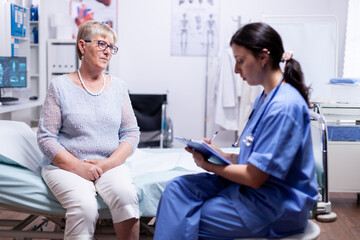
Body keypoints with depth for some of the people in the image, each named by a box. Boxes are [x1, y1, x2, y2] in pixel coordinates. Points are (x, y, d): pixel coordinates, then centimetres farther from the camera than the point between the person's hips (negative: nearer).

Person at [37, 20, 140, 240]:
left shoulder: (118, 86, 10)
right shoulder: (61, 86, 1)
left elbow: (131, 132, 7)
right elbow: (46, 137, -3)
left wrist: (110, 162, -9)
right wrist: (79, 167, -13)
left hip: (110, 164, 3)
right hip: (66, 165, -2)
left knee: (126, 195, -30)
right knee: (85, 206, -32)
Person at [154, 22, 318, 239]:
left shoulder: (285, 106, -22)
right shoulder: (265, 98, 11)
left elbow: (255, 177, -21)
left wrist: (209, 165, -8)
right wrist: (222, 155, 1)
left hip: (275, 206, -9)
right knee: (178, 188, -6)